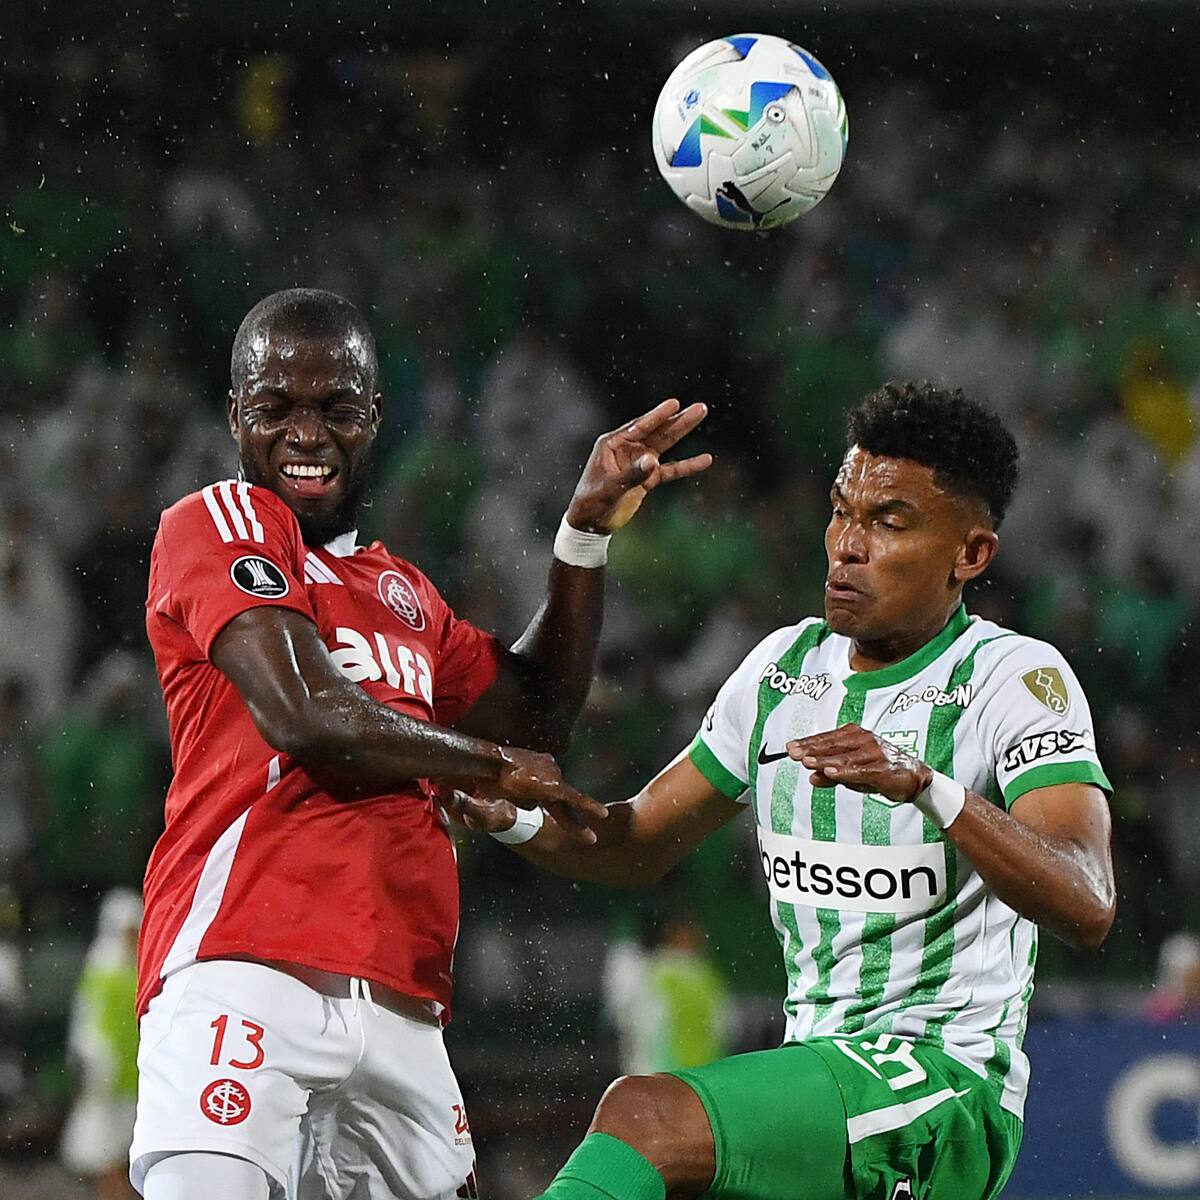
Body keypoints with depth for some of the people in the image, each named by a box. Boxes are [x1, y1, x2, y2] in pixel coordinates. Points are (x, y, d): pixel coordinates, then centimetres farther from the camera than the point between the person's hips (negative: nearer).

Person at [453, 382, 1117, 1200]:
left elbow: (1087, 910, -24)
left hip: (950, 1091, -7)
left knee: (646, 1116, -27)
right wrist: (518, 819, -1)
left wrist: (926, 787, -38)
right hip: (819, 1068, 7)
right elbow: (643, 842, 20)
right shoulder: (786, 664, 11)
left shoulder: (1015, 676, -10)